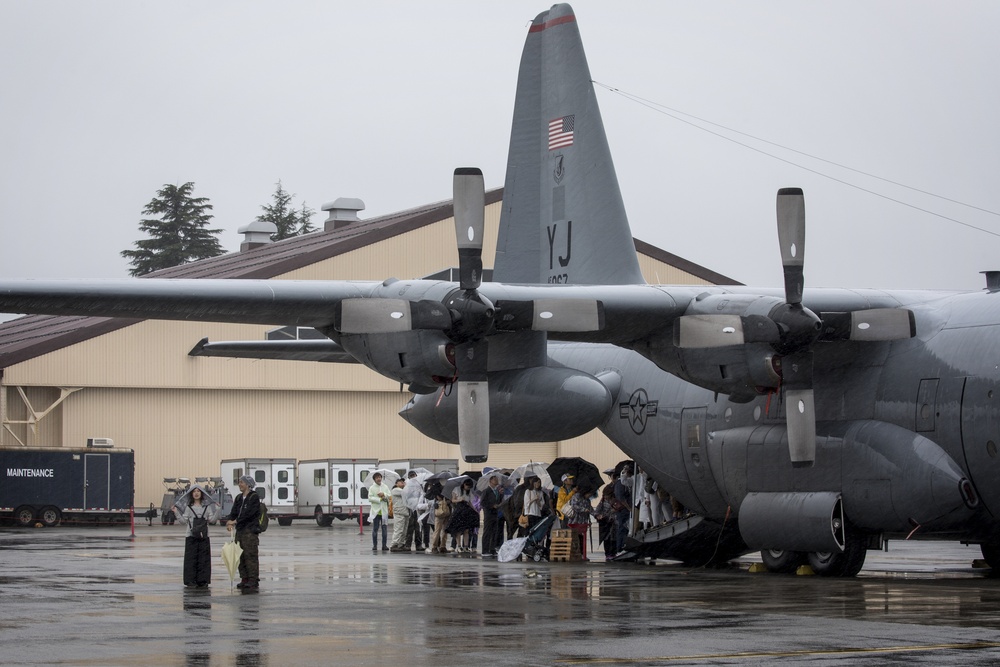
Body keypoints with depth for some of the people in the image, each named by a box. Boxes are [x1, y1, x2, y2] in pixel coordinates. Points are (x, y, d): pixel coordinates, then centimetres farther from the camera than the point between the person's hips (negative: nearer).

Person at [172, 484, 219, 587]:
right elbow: (184, 520, 1)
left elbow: (211, 519, 5)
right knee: (191, 558, -3)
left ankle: (202, 580, 5)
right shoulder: (188, 506, 4)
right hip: (191, 535, -1)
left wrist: (217, 510, -3)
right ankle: (190, 580, 0)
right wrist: (176, 512, -9)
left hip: (204, 536, 1)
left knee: (203, 558, 1)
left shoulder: (207, 506, 8)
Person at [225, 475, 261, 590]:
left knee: (251, 555, -8)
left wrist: (235, 521, -21)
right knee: (241, 555, 9)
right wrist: (230, 522, -12)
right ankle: (245, 579, 15)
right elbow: (234, 511, 7)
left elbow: (248, 513, -18)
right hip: (240, 530, 8)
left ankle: (254, 580, -6)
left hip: (250, 530, -8)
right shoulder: (239, 498, 16)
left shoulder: (254, 497, -8)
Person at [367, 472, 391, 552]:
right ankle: (374, 545, 6)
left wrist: (384, 495, -13)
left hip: (384, 511, 2)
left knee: (384, 528, 3)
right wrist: (380, 499, -12)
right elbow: (370, 498, -8)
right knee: (375, 529, 1)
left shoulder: (385, 487, 10)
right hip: (376, 511, -2)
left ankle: (384, 545, 8)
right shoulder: (372, 488, 1)